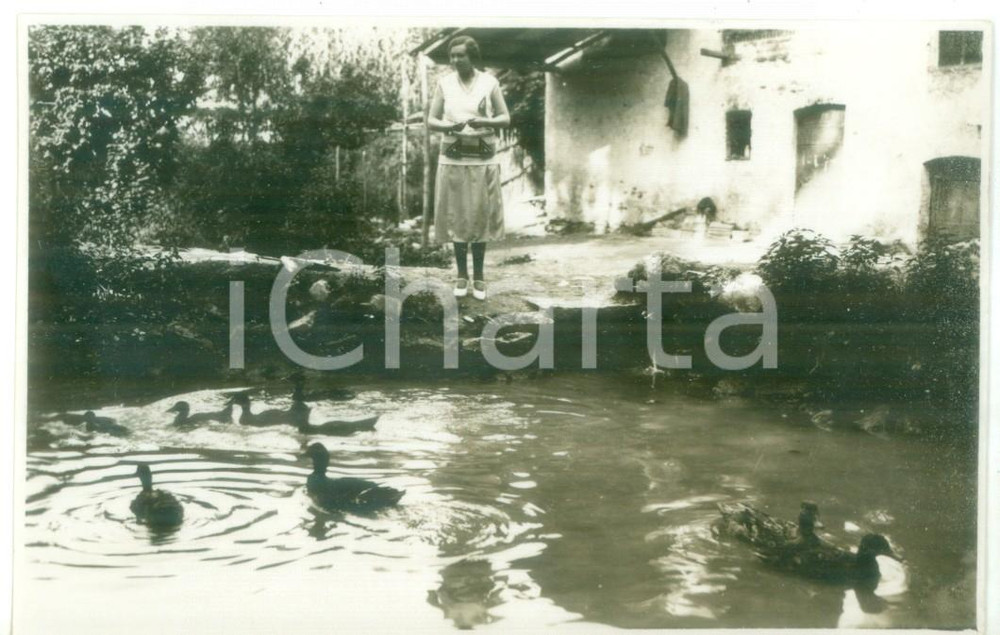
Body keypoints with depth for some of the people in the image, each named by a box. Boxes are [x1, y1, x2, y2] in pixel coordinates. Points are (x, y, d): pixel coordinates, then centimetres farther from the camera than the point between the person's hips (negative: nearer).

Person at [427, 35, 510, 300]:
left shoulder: (490, 82, 1)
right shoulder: (444, 83, 3)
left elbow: (506, 118, 4)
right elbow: (431, 120, 5)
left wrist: (484, 122, -16)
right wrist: (447, 126, -17)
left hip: (483, 159, -1)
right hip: (453, 158, 1)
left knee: (481, 216, 1)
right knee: (456, 216, 1)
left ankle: (479, 276, 10)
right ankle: (462, 274, 12)